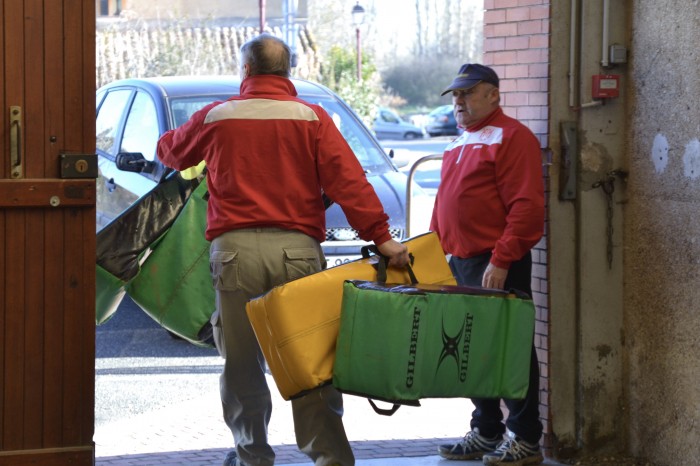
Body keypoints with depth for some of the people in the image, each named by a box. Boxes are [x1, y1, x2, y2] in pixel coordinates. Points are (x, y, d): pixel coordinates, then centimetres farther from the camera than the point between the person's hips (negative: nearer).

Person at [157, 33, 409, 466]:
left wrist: (167, 142, 52)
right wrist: (381, 236, -8)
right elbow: (348, 180, -6)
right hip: (297, 250, 0)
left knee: (241, 361, 9)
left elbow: (173, 152, 28)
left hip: (235, 250, 1)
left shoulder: (216, 117, 9)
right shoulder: (312, 118, 4)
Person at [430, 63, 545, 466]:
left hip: (496, 266, -9)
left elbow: (527, 206, -17)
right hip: (459, 263, 9)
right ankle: (485, 433, 21)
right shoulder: (461, 142, 20)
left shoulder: (511, 137, -9)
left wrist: (501, 260, -21)